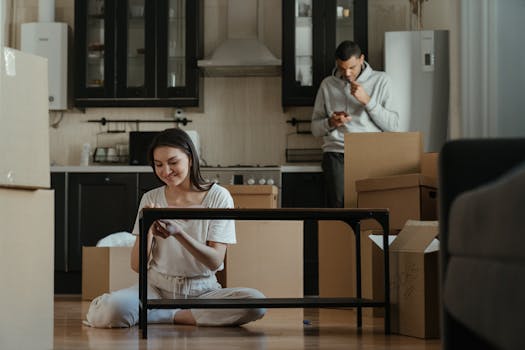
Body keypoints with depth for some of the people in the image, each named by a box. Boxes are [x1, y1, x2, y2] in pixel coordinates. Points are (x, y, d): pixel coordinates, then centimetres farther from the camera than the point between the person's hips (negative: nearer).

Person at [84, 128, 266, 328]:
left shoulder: (218, 197, -2)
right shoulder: (151, 199, 4)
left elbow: (215, 262, -10)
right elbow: (137, 266, 0)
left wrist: (178, 233, -25)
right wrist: (147, 230, -18)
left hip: (202, 290, 1)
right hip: (158, 288, -1)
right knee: (113, 310, -32)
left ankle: (163, 315, -16)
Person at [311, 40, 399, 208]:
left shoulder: (381, 80, 9)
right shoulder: (328, 84, 14)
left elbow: (392, 125, 2)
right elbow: (315, 129, 18)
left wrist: (367, 100, -7)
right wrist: (331, 123, -3)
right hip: (337, 152, 1)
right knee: (338, 205, -16)